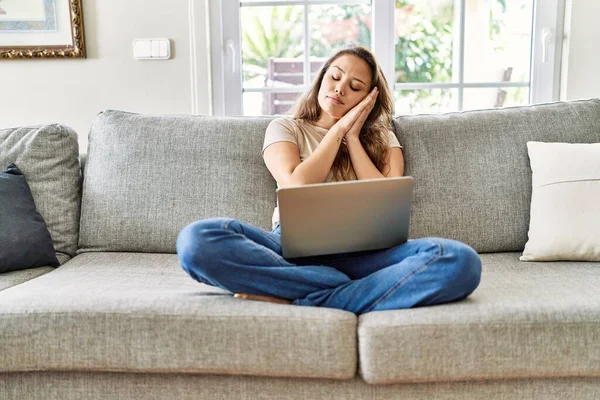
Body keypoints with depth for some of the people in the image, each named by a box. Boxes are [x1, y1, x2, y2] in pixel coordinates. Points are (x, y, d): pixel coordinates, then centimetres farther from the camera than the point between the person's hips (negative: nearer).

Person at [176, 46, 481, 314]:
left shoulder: (382, 138, 19)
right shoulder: (285, 128, 15)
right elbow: (297, 189, -6)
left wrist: (353, 137, 5)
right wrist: (338, 130, 3)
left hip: (362, 252, 1)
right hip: (294, 247, -1)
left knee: (459, 259, -30)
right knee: (198, 239, -31)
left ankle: (295, 301, -29)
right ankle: (351, 288, -28)